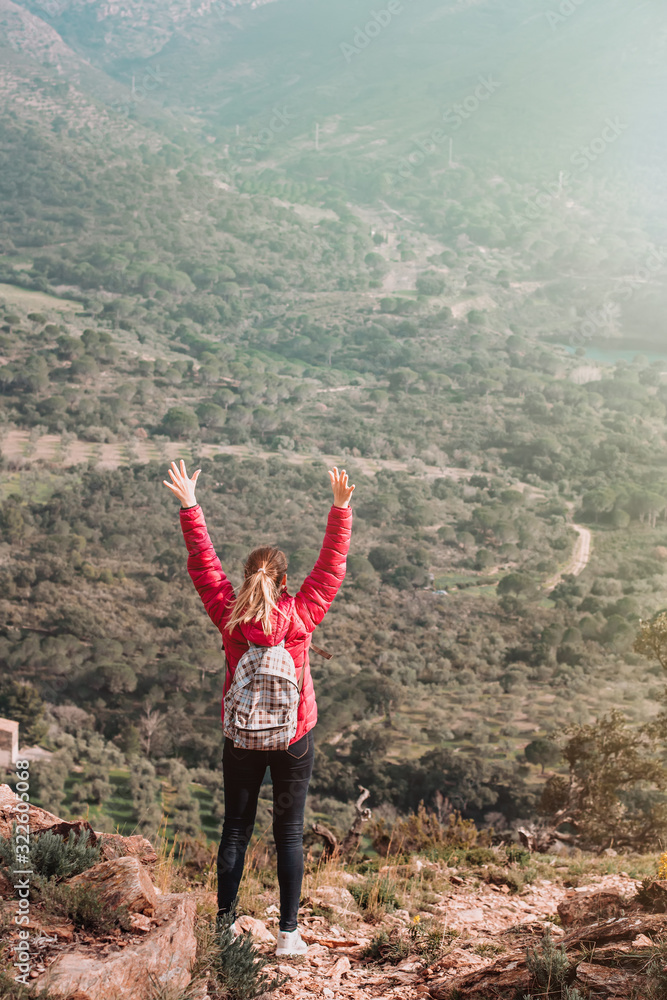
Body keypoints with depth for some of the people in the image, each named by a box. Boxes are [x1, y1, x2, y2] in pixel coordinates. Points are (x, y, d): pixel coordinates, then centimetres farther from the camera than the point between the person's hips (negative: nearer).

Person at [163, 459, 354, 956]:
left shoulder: (229, 616, -10)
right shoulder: (302, 616, -14)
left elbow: (204, 563, -4)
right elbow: (332, 565, -9)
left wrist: (189, 506, -1)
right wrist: (341, 508, -9)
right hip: (294, 738, -1)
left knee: (236, 829, 11)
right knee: (290, 833, 8)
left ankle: (225, 927, 16)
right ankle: (289, 932, 12)